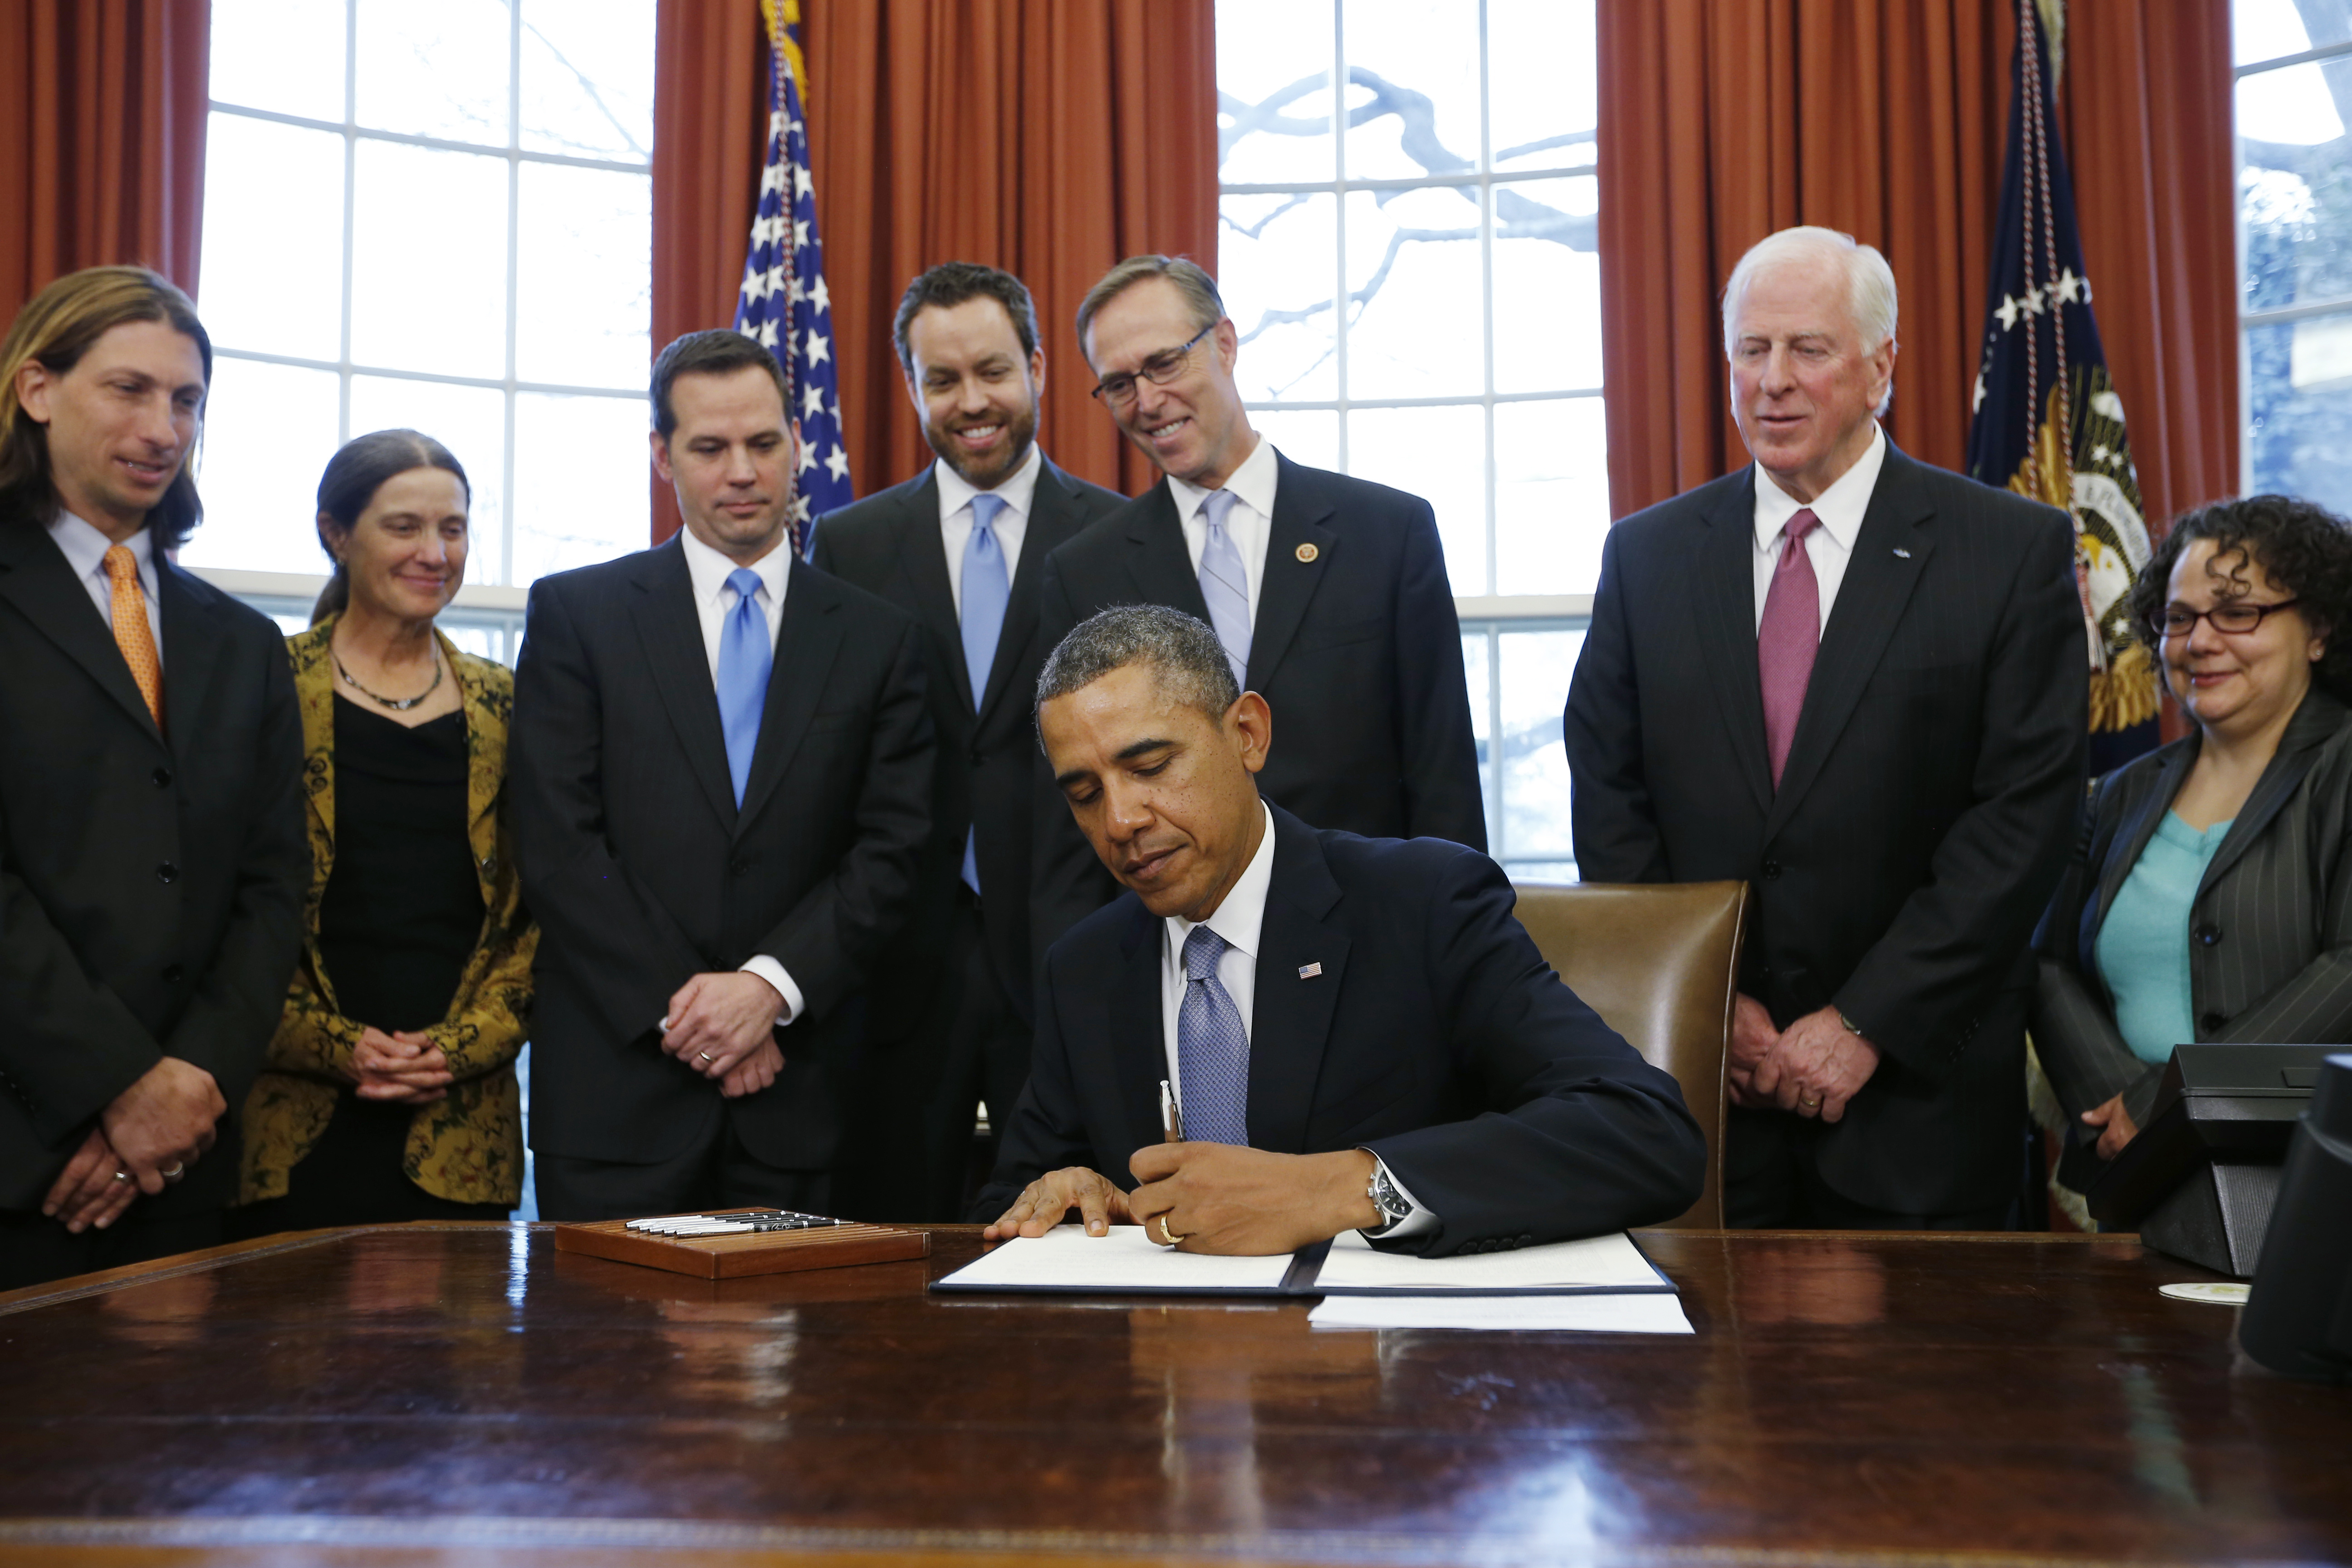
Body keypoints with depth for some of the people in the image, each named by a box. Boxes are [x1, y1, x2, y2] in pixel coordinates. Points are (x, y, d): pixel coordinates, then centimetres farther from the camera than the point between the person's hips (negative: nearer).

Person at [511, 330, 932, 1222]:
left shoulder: (878, 638, 8)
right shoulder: (575, 613, 5)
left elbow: (892, 852, 2)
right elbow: (558, 846, -3)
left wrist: (772, 985, -12)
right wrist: (678, 1008, -9)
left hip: (801, 1084, 1)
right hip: (618, 1077, -1)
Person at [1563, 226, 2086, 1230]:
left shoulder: (2016, 553, -3)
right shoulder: (1646, 555, 6)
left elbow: (2025, 816, -8)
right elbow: (1608, 802, 5)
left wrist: (1867, 1023, -13)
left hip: (1917, 1086, -1)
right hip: (1696, 1076, 2)